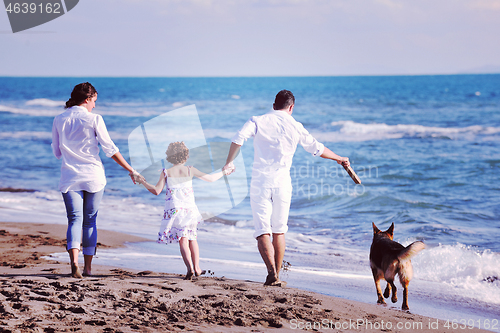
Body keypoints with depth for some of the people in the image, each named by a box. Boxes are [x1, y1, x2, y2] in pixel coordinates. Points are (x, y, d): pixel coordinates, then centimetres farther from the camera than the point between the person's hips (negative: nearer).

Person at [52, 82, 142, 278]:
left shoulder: (59, 120, 5)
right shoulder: (94, 119, -5)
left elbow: (57, 152, 12)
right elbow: (110, 149, -6)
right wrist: (130, 170, 0)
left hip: (70, 177, 2)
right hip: (93, 176, -1)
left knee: (75, 219, -3)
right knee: (90, 221, 9)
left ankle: (74, 261, -27)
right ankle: (88, 267, 13)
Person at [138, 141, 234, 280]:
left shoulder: (166, 173, -2)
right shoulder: (190, 170, 2)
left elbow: (156, 191, -4)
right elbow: (211, 178, 10)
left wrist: (143, 182, 10)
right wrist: (223, 172, 27)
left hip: (174, 210, -2)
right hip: (190, 209, 2)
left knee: (183, 240, -4)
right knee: (192, 238, 18)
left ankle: (190, 267, -21)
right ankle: (197, 267, 19)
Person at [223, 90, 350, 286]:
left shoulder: (258, 121, 4)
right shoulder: (295, 127, 9)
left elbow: (239, 138, -13)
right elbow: (317, 148, 20)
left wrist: (228, 163, -8)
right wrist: (339, 159, 36)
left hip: (260, 182, -1)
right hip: (282, 182, 1)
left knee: (262, 231, -3)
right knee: (279, 231, 14)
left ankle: (272, 272, -22)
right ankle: (276, 276, 18)